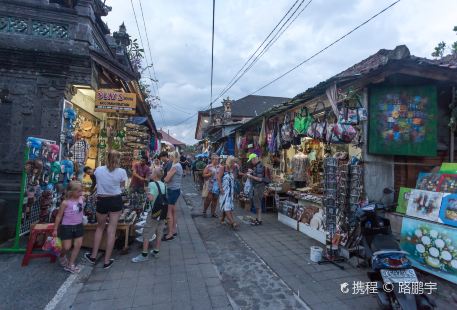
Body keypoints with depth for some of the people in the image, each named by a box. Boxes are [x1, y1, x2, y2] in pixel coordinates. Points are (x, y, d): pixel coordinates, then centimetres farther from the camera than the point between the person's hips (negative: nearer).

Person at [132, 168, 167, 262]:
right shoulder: (164, 185, 6)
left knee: (147, 233, 4)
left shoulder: (152, 184, -15)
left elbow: (151, 198, -24)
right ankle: (156, 251, 24)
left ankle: (144, 254, 8)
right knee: (159, 232, 14)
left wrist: (147, 192, -7)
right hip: (162, 212, 7)